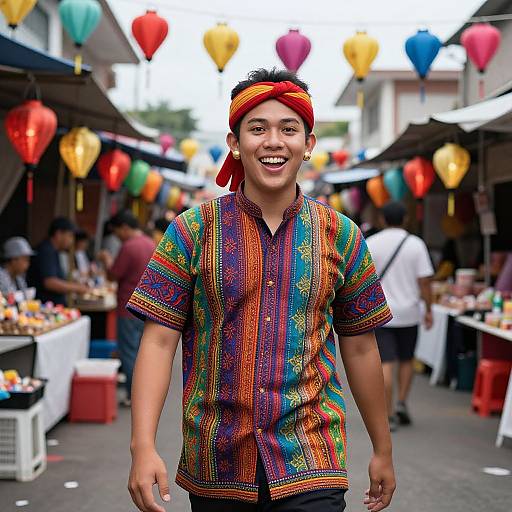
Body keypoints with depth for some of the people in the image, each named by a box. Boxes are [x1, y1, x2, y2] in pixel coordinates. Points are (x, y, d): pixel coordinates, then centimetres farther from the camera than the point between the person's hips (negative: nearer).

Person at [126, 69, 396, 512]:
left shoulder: (341, 236, 3)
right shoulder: (193, 231, -2)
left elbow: (360, 347, 9)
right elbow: (159, 341, -5)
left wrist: (383, 451, 14)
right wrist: (143, 447, -14)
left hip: (311, 467, 0)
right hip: (214, 467, 0)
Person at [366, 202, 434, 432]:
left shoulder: (370, 244, -2)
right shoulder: (416, 244, -2)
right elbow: (424, 281, -5)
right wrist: (429, 310, 4)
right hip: (408, 313, 1)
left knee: (386, 363, -1)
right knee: (406, 360, 19)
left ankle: (389, 414, -3)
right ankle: (402, 403, 12)